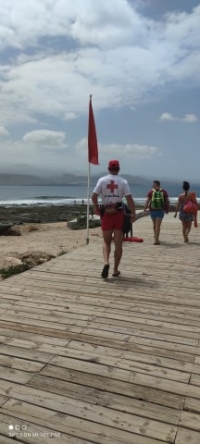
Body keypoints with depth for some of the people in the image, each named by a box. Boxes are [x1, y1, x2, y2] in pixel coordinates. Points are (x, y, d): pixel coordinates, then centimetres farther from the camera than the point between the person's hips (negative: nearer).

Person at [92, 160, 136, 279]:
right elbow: (129, 199, -7)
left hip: (106, 214, 1)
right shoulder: (123, 182, 0)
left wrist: (97, 207, 11)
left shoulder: (102, 180, 1)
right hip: (119, 214, 0)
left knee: (106, 242, 14)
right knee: (118, 244, 8)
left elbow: (94, 196, -5)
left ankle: (106, 263, -10)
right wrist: (133, 213, 0)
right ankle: (116, 270, 14)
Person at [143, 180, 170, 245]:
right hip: (160, 210, -1)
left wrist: (144, 209, -9)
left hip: (152, 210, 1)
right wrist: (167, 209, 15)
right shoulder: (164, 192, 1)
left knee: (154, 224, 20)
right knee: (158, 225, -1)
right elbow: (167, 201, 3)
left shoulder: (151, 192, -2)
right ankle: (156, 239, -8)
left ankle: (156, 237, 39)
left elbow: (147, 201, -11)